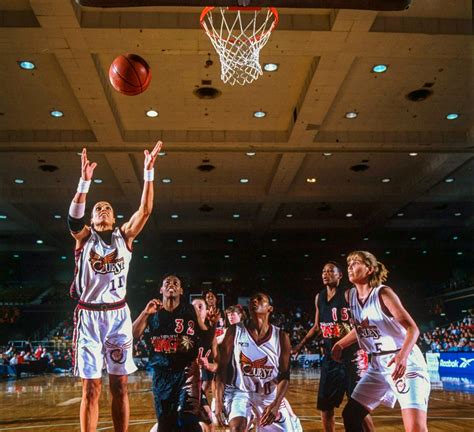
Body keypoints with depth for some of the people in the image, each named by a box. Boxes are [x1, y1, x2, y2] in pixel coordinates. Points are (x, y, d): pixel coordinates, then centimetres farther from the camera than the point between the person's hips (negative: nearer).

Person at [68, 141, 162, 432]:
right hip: (89, 315, -1)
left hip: (118, 314, 1)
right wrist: (85, 181, -31)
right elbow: (74, 217, -17)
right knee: (91, 388, 2)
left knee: (119, 386, 6)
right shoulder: (84, 236, 5)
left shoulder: (124, 236, 8)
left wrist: (149, 172, -14)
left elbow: (146, 210, -5)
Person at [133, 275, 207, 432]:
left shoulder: (190, 311, 0)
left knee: (187, 418, -14)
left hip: (186, 370, -3)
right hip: (161, 372, 3)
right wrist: (145, 313, -16)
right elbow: (133, 335, -4)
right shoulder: (152, 312, 6)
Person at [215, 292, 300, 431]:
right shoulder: (235, 331, -9)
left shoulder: (281, 337, -7)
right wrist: (218, 400, -17)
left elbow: (284, 375, -5)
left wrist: (276, 404, -18)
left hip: (269, 395, 3)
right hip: (240, 391, -2)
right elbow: (222, 367, -8)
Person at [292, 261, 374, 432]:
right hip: (330, 356, 7)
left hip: (351, 355, -7)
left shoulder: (348, 295, -9)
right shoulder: (319, 297, 11)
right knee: (325, 407, 10)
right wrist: (300, 346, 17)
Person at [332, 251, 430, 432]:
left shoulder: (383, 293, -15)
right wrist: (340, 344, 14)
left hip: (404, 362, -7)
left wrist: (402, 356, -36)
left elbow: (412, 328, -20)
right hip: (378, 364, 7)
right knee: (350, 415, 9)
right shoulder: (351, 295, 5)